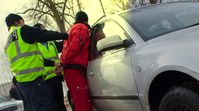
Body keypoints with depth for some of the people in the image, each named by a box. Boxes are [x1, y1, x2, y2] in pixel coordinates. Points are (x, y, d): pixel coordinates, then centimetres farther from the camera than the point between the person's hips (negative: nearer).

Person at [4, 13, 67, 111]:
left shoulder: (9, 43, 24)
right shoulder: (22, 31, -2)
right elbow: (46, 35, -4)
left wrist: (53, 63, 23)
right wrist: (66, 35, 10)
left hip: (22, 82, 9)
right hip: (33, 79, -9)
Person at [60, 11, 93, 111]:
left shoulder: (72, 29, 28)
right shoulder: (82, 28, -3)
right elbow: (74, 48, -16)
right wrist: (63, 63, -11)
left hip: (70, 69, 10)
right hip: (75, 69, -10)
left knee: (78, 103, 12)